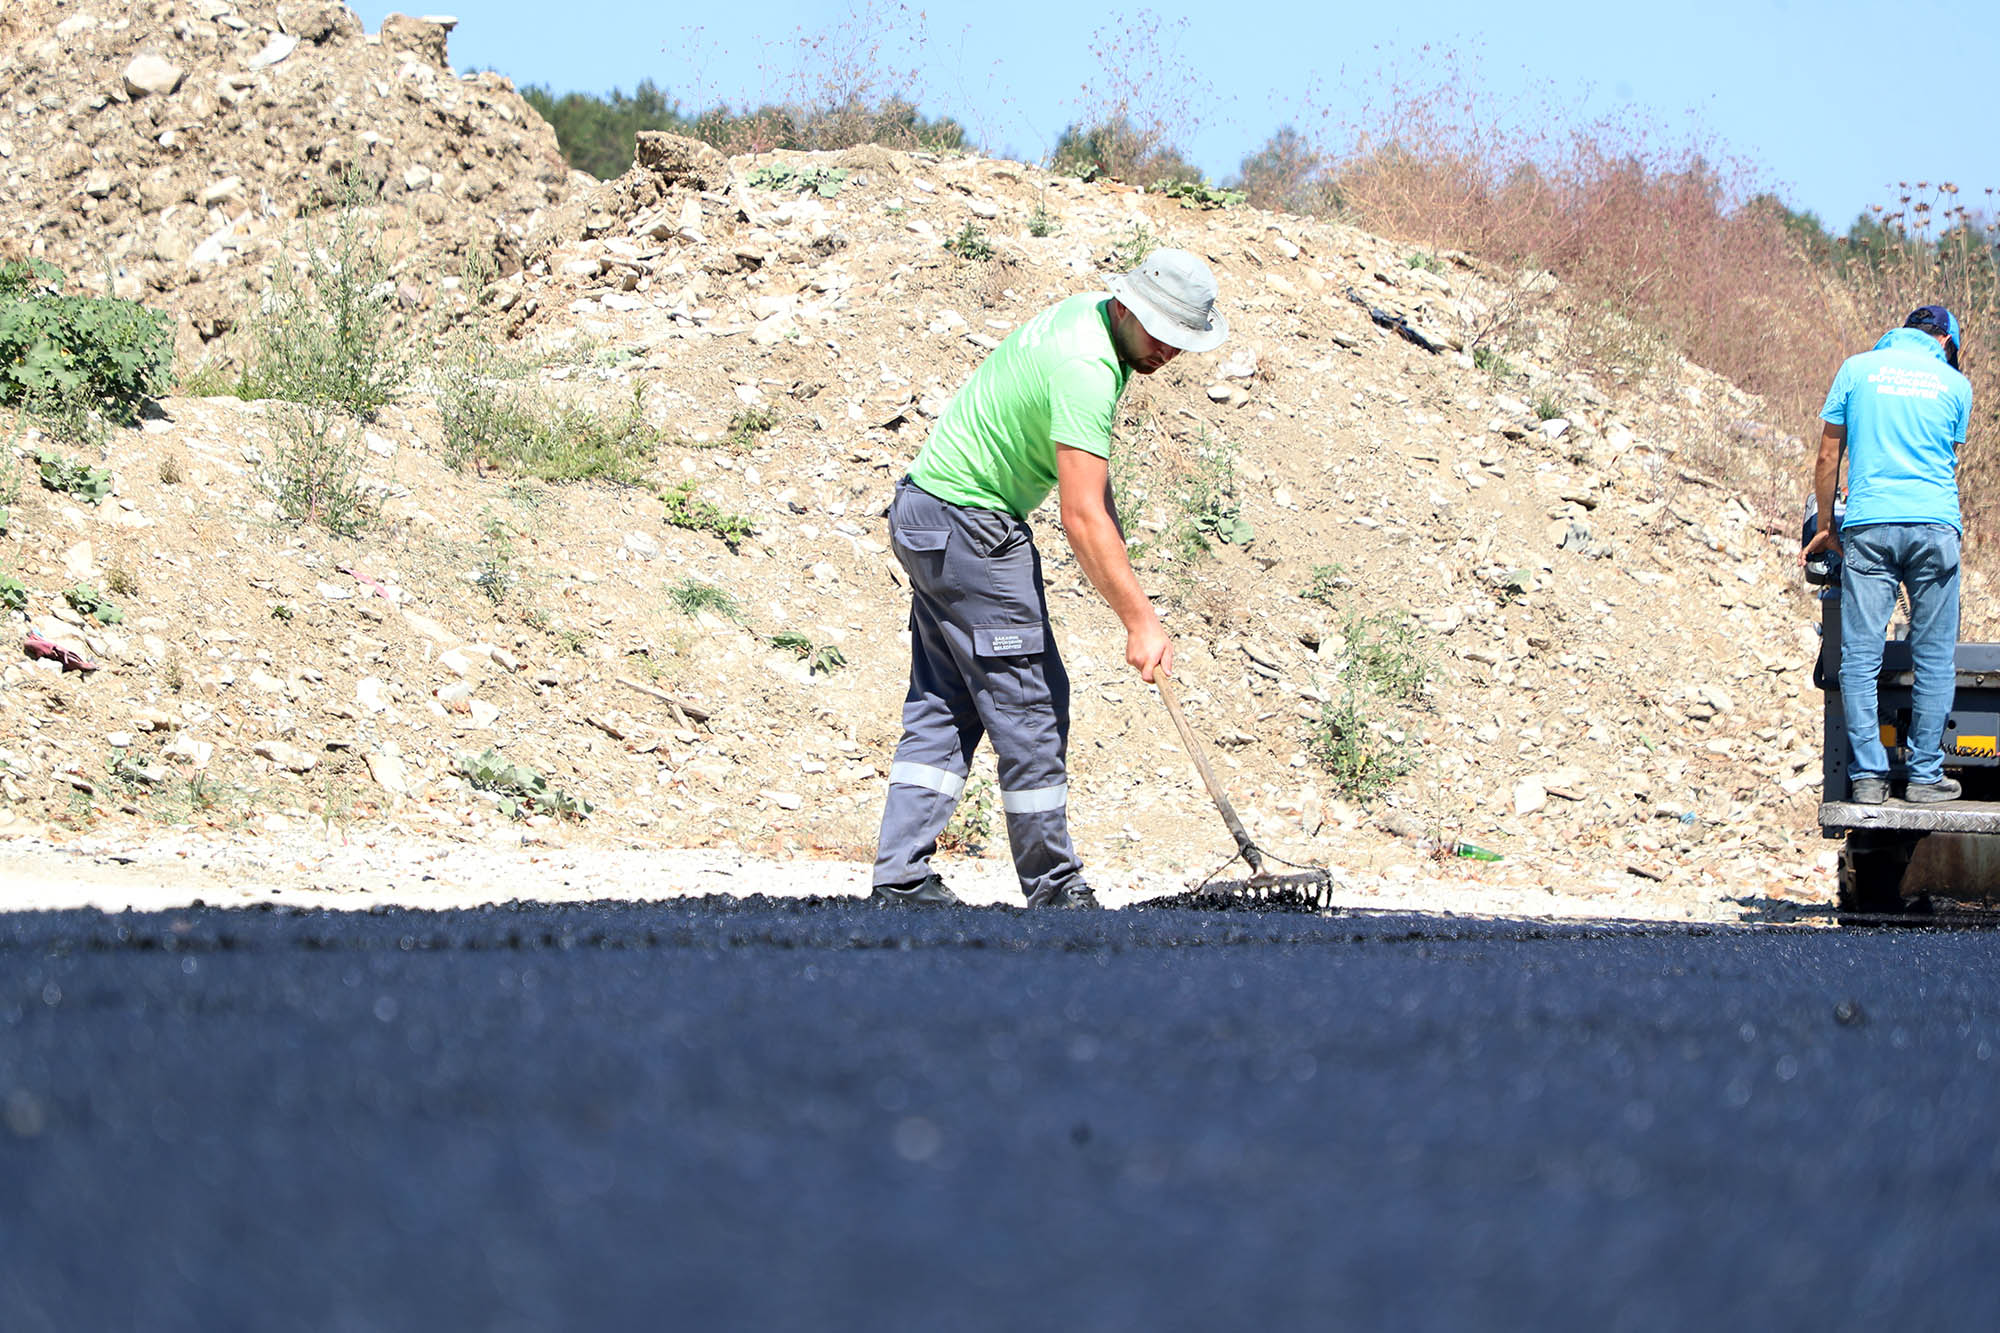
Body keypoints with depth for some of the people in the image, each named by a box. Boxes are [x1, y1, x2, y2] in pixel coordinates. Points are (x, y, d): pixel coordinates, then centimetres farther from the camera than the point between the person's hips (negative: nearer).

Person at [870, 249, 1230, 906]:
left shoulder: (1089, 312, 7)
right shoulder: (1084, 369, -25)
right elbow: (1082, 519, -29)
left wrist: (1114, 550, 21)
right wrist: (1140, 621, -28)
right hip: (968, 526, -10)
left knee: (943, 705, 8)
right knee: (1030, 703, -5)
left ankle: (900, 878, 5)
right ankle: (1054, 890, 2)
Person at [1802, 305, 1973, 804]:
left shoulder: (1858, 369, 10)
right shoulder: (1955, 383, 11)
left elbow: (1828, 457, 10)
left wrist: (1825, 528, 18)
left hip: (1867, 524, 0)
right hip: (1934, 523, 0)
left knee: (1860, 656, 1)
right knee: (1934, 659, 6)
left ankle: (1868, 776, -4)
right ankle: (1925, 773, 7)